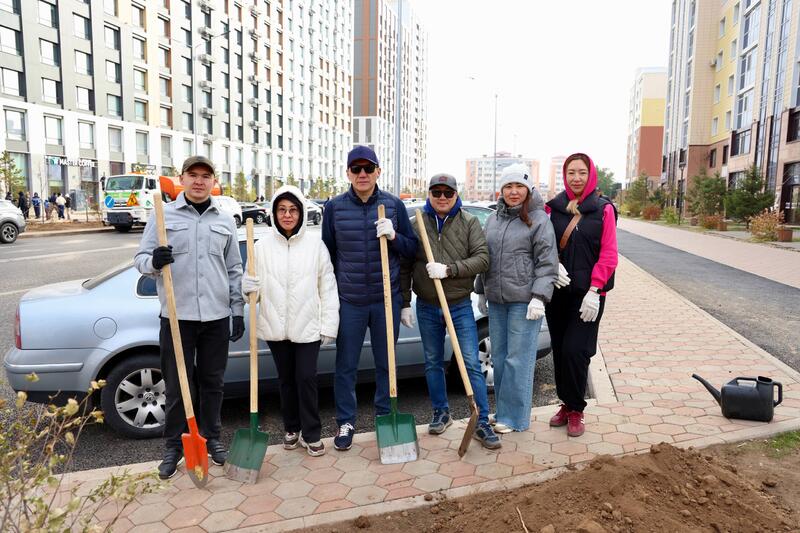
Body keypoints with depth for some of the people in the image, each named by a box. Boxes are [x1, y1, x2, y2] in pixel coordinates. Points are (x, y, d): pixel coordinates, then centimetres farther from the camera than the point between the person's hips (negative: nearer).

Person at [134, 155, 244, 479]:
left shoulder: (225, 221, 10)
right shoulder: (164, 216, 3)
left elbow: (234, 270, 13)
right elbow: (141, 258, 3)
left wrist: (238, 311, 8)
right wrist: (153, 262, -21)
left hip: (216, 316, 2)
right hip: (176, 316, -2)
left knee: (212, 382, 13)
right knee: (177, 385, 6)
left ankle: (211, 438, 29)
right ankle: (174, 446, 22)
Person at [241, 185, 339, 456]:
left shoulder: (315, 245, -2)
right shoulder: (262, 246, 1)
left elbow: (327, 288, 0)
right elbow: (255, 287, 5)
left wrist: (329, 325, -3)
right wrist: (248, 287, -19)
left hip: (307, 326, -2)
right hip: (276, 327, 2)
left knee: (306, 378, -2)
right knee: (286, 379, 15)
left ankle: (311, 434, 15)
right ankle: (291, 429, 32)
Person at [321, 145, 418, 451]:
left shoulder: (394, 205, 1)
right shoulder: (334, 207, 0)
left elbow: (412, 250, 4)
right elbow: (327, 254, 6)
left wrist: (393, 236, -17)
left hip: (386, 299, 1)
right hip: (349, 300, 0)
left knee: (385, 363, 13)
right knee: (346, 365, 8)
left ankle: (386, 418, 29)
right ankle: (345, 422, 24)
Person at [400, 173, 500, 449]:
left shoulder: (470, 222, -2)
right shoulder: (416, 224, 0)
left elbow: (482, 258, -11)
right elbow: (404, 267, 3)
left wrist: (449, 269, -23)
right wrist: (404, 303, 1)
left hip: (460, 305, -2)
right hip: (427, 307, 2)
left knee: (472, 364, -2)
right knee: (433, 363, 14)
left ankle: (482, 423, 7)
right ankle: (441, 412, 31)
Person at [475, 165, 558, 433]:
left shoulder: (538, 220, -5)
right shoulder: (492, 220, 13)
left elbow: (547, 263, -8)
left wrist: (539, 297, -16)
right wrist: (482, 291, 19)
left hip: (524, 300, -6)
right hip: (496, 300, 7)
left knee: (518, 359, -2)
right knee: (499, 357, 13)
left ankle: (514, 416, 10)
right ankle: (504, 411, 26)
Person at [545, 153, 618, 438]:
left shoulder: (603, 209, -1)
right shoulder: (553, 207, 6)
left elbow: (608, 254, -4)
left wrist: (594, 291, -12)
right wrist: (553, 265, -11)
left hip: (587, 293, -3)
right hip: (558, 290, 3)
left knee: (575, 351, -7)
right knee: (559, 350, 8)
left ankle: (576, 411, 11)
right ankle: (566, 404, 25)